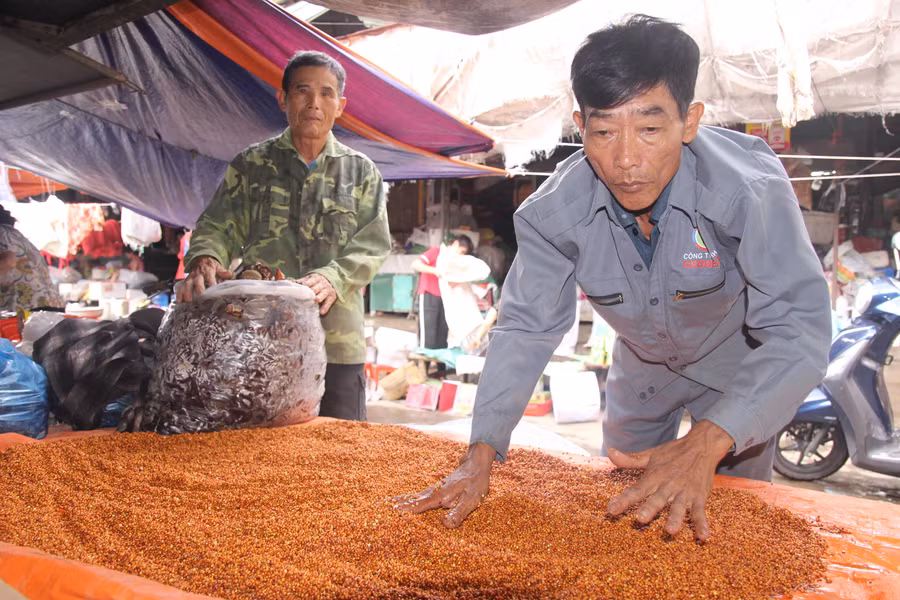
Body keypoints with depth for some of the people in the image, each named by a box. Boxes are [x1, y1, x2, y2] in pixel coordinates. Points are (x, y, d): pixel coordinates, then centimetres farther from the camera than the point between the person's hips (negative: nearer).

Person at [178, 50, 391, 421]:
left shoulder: (360, 172, 11)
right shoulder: (251, 166, 12)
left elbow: (373, 244, 1)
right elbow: (218, 226, 6)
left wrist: (332, 277, -19)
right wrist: (205, 260, -18)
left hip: (338, 343, 0)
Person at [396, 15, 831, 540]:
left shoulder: (750, 188, -37)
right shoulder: (554, 211, -27)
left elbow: (799, 330, -38)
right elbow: (526, 328, -21)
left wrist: (707, 443, -52)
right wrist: (480, 455, -31)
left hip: (742, 363, -2)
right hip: (643, 364, 3)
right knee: (619, 507, 18)